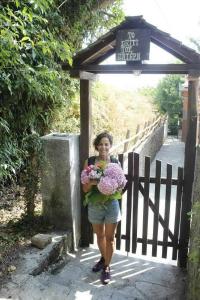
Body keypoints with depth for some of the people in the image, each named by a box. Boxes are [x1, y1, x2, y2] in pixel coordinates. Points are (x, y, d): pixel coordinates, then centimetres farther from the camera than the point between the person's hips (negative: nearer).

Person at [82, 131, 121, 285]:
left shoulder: (115, 163, -8)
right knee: (100, 235, 21)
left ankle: (107, 267, 30)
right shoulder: (89, 162, -8)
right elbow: (85, 188, -5)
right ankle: (104, 258, 47)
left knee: (109, 237, 11)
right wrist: (92, 182, -27)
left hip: (111, 204, -1)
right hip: (95, 204, 1)